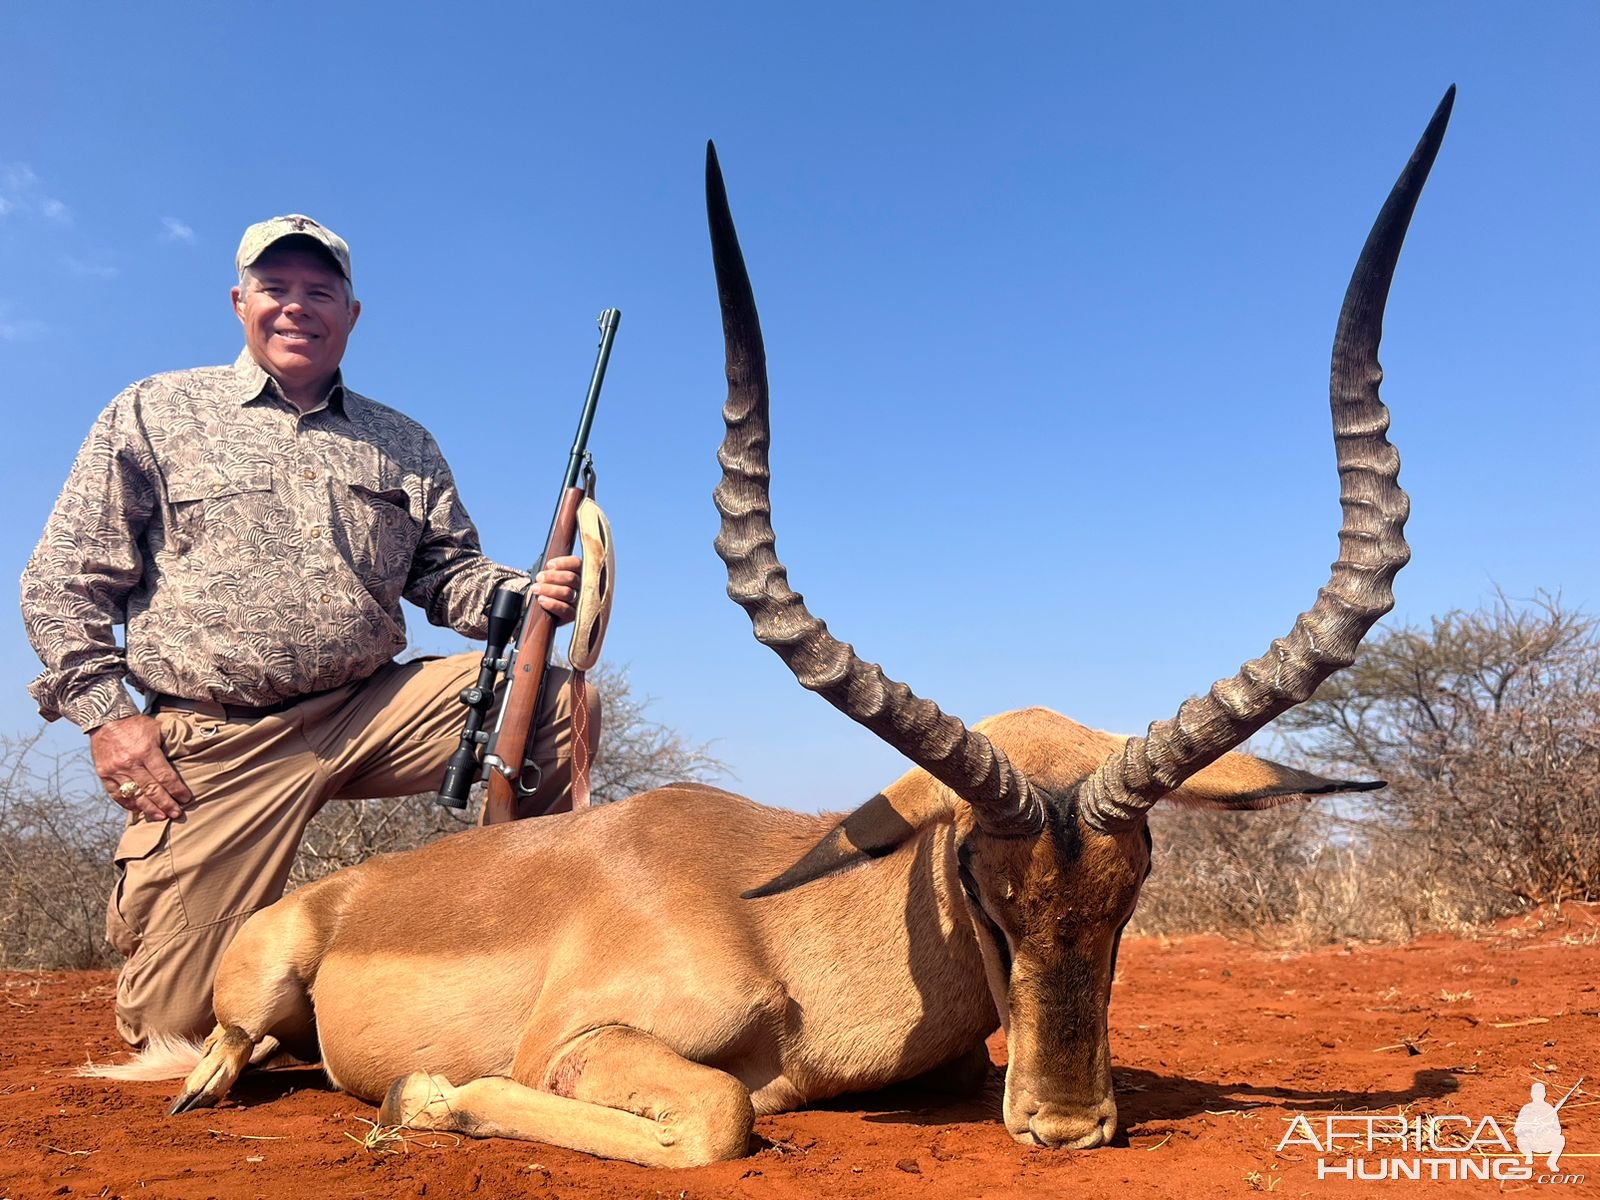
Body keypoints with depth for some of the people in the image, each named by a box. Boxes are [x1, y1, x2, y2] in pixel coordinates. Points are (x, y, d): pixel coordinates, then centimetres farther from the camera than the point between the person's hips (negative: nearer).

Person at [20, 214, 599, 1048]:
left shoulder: (404, 446, 15)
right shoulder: (153, 414, 7)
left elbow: (451, 577, 12)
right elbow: (62, 583, 6)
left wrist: (525, 594, -10)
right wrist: (106, 715, -5)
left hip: (373, 714, 2)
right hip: (218, 744, -2)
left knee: (559, 700, -19)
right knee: (169, 1024, -3)